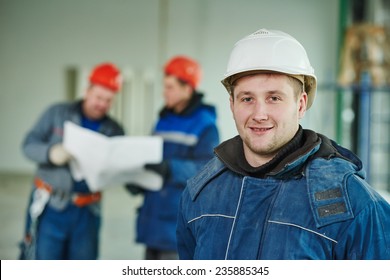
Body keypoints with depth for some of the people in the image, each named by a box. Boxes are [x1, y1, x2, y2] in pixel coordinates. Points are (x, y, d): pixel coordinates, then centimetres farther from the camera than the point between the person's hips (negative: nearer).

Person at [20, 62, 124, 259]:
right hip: (51, 206, -3)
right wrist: (51, 153, -26)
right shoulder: (57, 114, 0)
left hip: (86, 213, 3)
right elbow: (29, 145, -5)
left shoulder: (114, 131, 7)